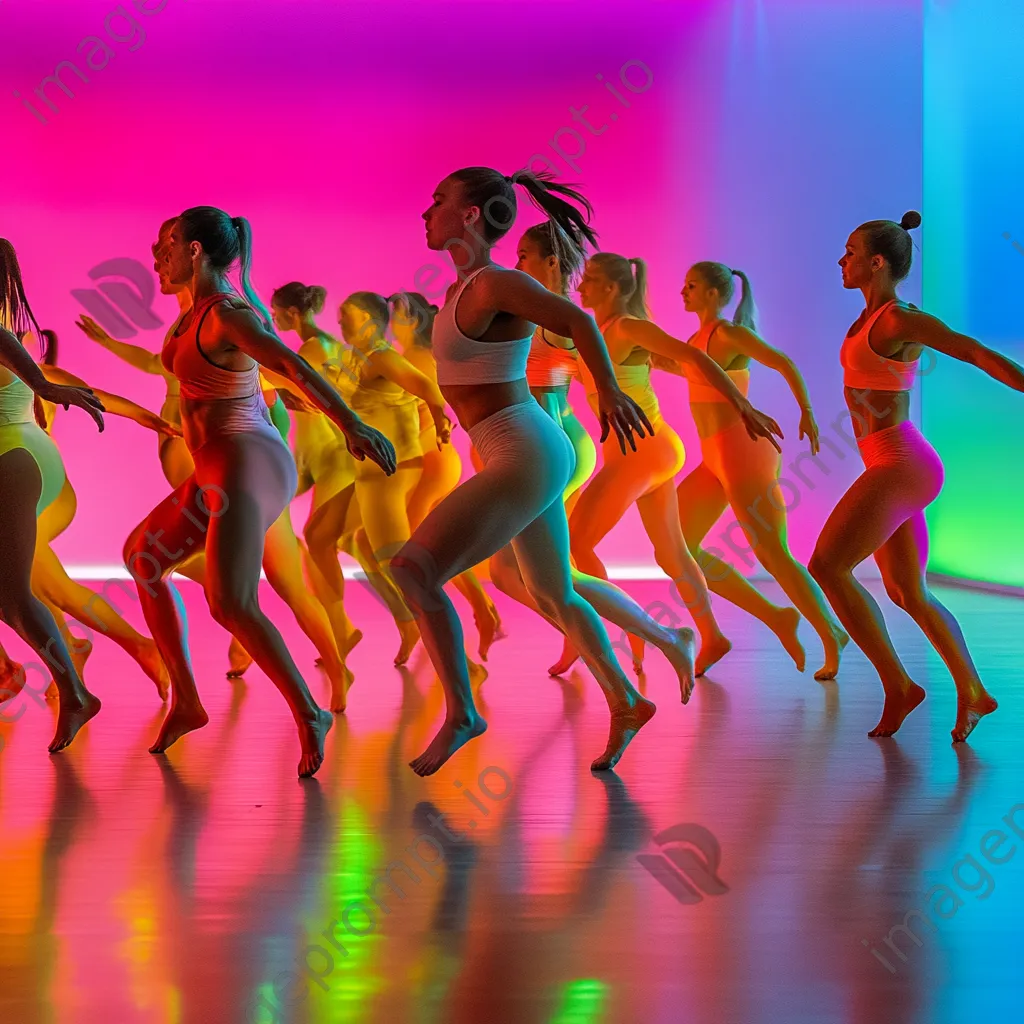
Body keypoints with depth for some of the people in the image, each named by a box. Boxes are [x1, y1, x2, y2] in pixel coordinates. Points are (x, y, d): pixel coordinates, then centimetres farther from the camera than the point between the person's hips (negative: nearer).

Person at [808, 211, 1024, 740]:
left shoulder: (900, 319, -15)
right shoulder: (873, 315, 12)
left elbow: (979, 353, -18)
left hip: (900, 464, -10)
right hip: (891, 465, 10)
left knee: (828, 566, -14)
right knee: (908, 593, 14)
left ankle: (898, 685, -9)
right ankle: (972, 693, 21)